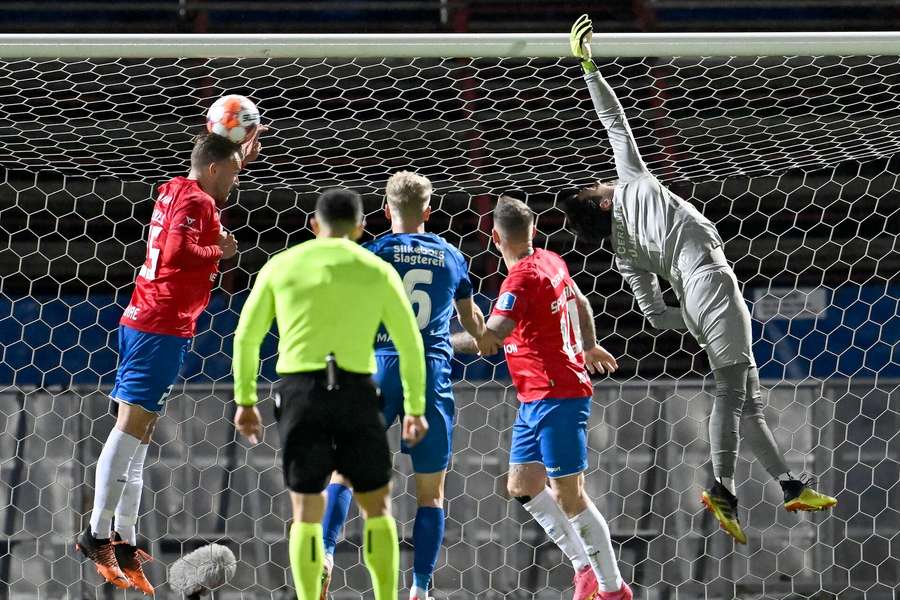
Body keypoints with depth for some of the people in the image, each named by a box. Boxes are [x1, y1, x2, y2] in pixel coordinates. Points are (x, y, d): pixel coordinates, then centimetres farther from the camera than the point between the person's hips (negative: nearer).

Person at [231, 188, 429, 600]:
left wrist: (245, 400, 14)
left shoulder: (282, 265, 9)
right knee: (376, 507, 12)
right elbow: (410, 344, 8)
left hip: (300, 391, 1)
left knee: (307, 511, 8)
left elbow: (247, 336, 9)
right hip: (356, 391, -1)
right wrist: (415, 408, 15)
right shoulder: (377, 271, 7)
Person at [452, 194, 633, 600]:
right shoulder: (551, 262, 7)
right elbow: (580, 303, 26)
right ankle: (585, 565, 15)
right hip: (535, 400, 9)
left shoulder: (522, 279, -20)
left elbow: (489, 341, -26)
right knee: (522, 486, 10)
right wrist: (589, 346, 44)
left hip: (557, 398, -9)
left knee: (569, 496, -4)